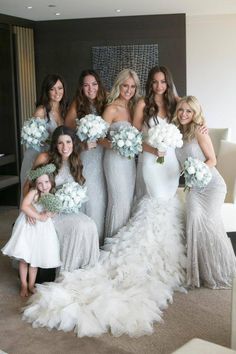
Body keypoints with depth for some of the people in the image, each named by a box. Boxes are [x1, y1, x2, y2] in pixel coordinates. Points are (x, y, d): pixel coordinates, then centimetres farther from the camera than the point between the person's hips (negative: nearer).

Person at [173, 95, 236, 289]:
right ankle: (200, 272, 0)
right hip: (194, 187, 4)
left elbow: (212, 160, -8)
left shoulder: (199, 133, -11)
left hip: (211, 184, -4)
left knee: (209, 222, -9)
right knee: (195, 220, -11)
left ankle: (220, 272, 9)